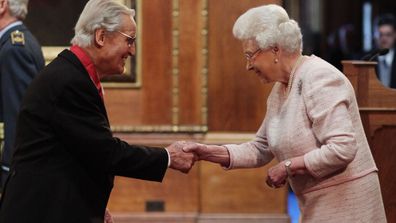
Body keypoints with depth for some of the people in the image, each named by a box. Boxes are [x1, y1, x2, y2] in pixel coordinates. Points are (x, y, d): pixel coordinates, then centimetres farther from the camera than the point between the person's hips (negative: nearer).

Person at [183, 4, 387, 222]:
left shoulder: (318, 79, -17)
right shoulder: (280, 89, 10)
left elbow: (342, 149, -25)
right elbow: (261, 150, 13)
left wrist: (288, 167, -17)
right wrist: (208, 153, 1)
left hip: (344, 203, -8)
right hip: (319, 205, 8)